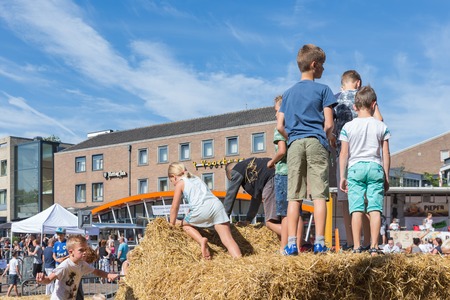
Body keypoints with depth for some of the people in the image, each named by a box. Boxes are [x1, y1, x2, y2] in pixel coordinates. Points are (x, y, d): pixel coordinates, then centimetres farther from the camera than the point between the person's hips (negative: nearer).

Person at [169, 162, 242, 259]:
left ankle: (201, 240, -1)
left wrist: (172, 224, 25)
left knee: (185, 224, 24)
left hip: (202, 209, -5)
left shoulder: (180, 183, 15)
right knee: (228, 240, -3)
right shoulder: (196, 178, 34)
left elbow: (175, 207, 13)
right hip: (217, 205, 5)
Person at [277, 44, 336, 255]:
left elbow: (280, 126, 10)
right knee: (319, 195, -4)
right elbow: (329, 123, -4)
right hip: (316, 143, -3)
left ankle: (291, 244, -4)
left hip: (295, 144, 4)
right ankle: (319, 243, -9)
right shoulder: (323, 90, 3)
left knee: (294, 197, 1)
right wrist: (329, 138, 13)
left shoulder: (288, 93, 16)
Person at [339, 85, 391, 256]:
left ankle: (356, 247, -5)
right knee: (375, 208, 0)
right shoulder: (381, 127, 5)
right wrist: (386, 177, 13)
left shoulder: (348, 127, 3)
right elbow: (386, 155, 6)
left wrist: (342, 177, 8)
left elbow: (343, 154, 2)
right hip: (375, 167, 0)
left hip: (355, 168, 0)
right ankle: (374, 246, -4)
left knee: (356, 209, -2)